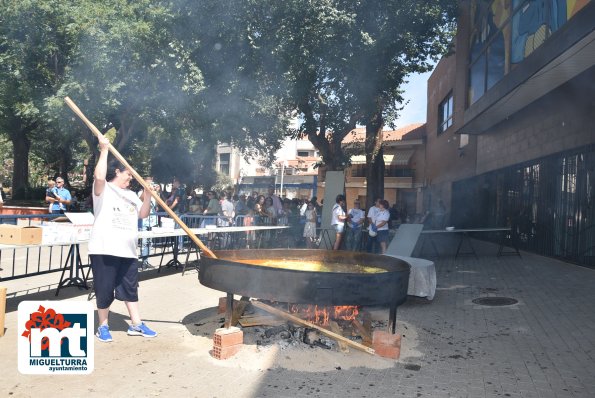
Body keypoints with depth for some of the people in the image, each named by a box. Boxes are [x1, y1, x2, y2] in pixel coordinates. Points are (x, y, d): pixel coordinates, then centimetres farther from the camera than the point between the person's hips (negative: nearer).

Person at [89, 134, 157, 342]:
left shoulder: (131, 194, 18)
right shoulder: (104, 189, -3)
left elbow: (143, 214, 13)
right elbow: (99, 177, -25)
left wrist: (148, 195, -2)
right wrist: (104, 150, -21)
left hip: (127, 250, 7)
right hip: (104, 249, -7)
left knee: (130, 287, 12)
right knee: (104, 288, 2)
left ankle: (136, 325, 20)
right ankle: (103, 326, 19)